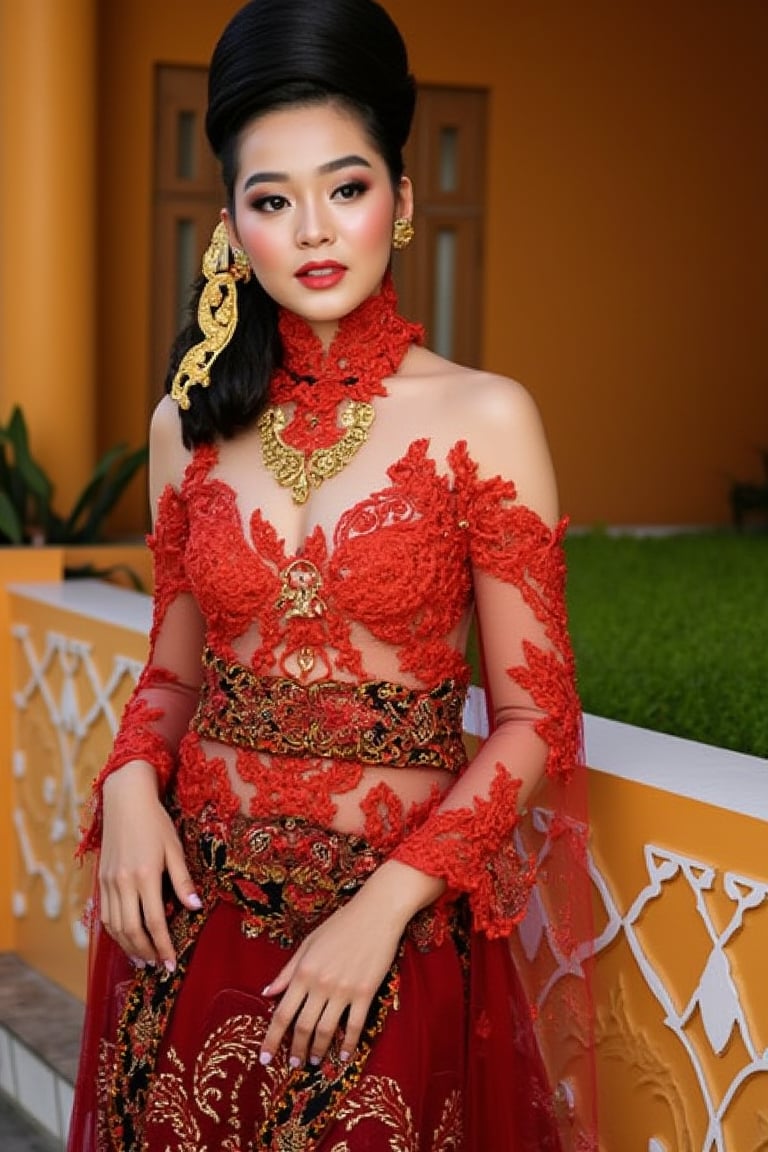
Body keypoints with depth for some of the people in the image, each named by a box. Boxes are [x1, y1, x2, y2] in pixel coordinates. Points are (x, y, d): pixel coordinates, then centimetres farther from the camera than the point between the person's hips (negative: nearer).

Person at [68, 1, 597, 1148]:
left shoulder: (482, 418, -8)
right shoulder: (193, 420, 3)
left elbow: (535, 719, -8)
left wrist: (387, 903, -16)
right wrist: (132, 785, -7)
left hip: (394, 920, -3)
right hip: (189, 902, 3)